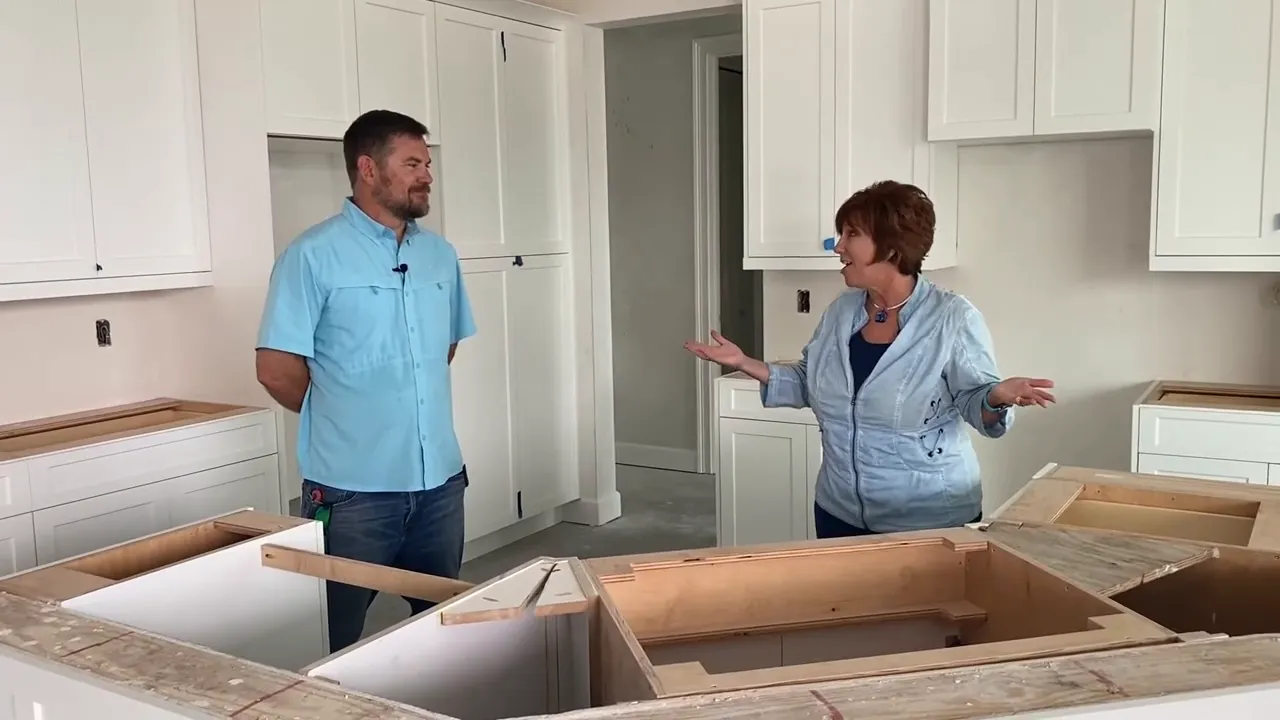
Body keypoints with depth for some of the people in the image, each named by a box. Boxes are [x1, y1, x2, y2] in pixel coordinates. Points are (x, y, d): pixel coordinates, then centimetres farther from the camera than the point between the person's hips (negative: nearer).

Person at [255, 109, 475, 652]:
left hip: (440, 480, 6)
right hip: (353, 488, -5)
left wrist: (417, 405, 11)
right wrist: (343, 415, 2)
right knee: (337, 643, 10)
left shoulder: (440, 254, 7)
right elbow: (276, 368, -10)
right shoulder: (313, 255, -11)